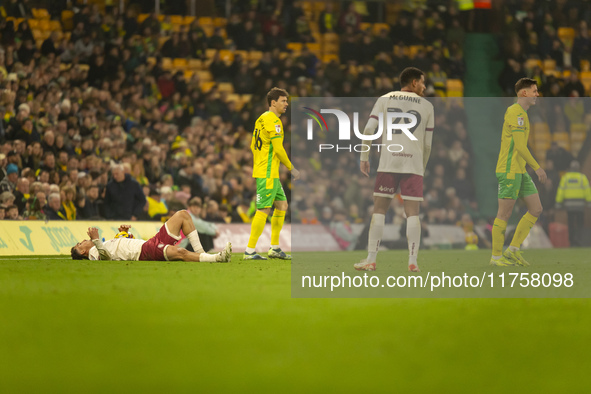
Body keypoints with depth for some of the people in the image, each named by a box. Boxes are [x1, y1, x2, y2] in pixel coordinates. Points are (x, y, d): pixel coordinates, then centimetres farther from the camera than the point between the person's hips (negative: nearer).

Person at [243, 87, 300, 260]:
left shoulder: (262, 119, 16)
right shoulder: (273, 120, -14)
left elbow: (253, 145, 21)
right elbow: (278, 148, -17)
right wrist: (291, 168, -8)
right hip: (268, 174, -10)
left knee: (282, 205, 15)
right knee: (264, 210, -9)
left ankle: (274, 248, 18)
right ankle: (250, 251, -8)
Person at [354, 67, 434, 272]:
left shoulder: (385, 100, 11)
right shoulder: (426, 106, 11)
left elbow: (368, 130, 0)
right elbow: (428, 144, 9)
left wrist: (364, 158, 8)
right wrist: (422, 168, 21)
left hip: (388, 163, 0)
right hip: (413, 163, 0)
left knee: (379, 210, 5)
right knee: (412, 213, 2)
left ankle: (371, 260, 2)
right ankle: (413, 261, -5)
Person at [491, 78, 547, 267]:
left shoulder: (521, 114, 18)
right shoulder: (516, 113, -14)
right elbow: (520, 146, -20)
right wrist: (537, 167, -16)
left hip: (519, 171, 10)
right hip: (509, 171, -10)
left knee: (536, 209, 6)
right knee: (504, 214, -4)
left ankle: (513, 250, 9)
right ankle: (496, 256, 3)